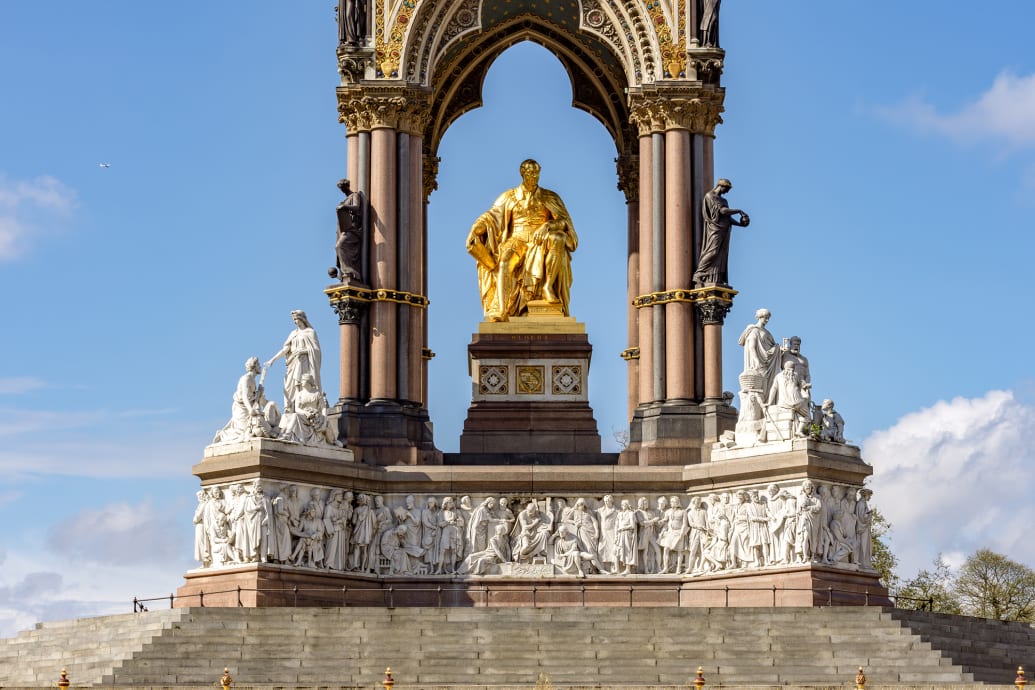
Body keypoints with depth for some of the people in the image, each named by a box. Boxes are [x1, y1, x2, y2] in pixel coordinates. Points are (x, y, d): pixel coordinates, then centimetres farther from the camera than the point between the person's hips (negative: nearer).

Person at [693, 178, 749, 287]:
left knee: (722, 256, 1)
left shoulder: (723, 200, 24)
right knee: (713, 252, -20)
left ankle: (718, 280, -4)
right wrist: (739, 211, -5)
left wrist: (740, 223, 2)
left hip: (724, 230, 9)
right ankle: (698, 275, -19)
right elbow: (722, 211, -14)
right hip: (715, 229, -9)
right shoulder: (710, 196, -3)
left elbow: (728, 217, 17)